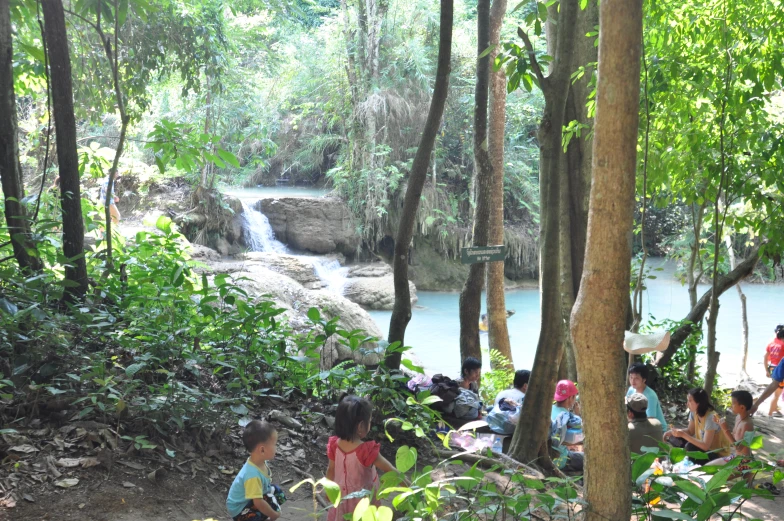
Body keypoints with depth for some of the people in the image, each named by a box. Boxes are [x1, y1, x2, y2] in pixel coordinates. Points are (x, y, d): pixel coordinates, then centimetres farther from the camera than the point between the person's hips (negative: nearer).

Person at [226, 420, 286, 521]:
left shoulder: (260, 462, -10)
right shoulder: (253, 475, -36)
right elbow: (258, 502, -32)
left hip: (249, 498, 9)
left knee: (277, 492, 10)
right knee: (272, 503, -24)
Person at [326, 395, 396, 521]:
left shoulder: (335, 445, -13)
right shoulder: (367, 451, -29)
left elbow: (331, 470, 2)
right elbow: (390, 471, -24)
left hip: (342, 496, 5)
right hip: (363, 500, -5)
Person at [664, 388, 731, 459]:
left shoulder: (710, 417, -29)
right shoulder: (694, 412, -6)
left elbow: (705, 446, -31)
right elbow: (690, 431, 8)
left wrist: (683, 435, -33)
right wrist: (673, 431, -9)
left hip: (718, 453, -7)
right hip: (704, 445, 7)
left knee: (690, 447, -28)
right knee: (676, 439, -7)